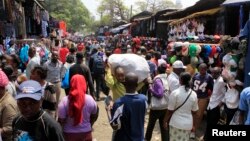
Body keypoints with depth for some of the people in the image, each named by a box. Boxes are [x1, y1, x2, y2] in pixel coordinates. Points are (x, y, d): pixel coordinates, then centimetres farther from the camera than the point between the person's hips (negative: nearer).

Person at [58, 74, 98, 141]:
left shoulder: (65, 101, -16)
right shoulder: (90, 99, -10)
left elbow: (61, 120, -14)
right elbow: (94, 116, 4)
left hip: (69, 134, -1)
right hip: (86, 133, 2)